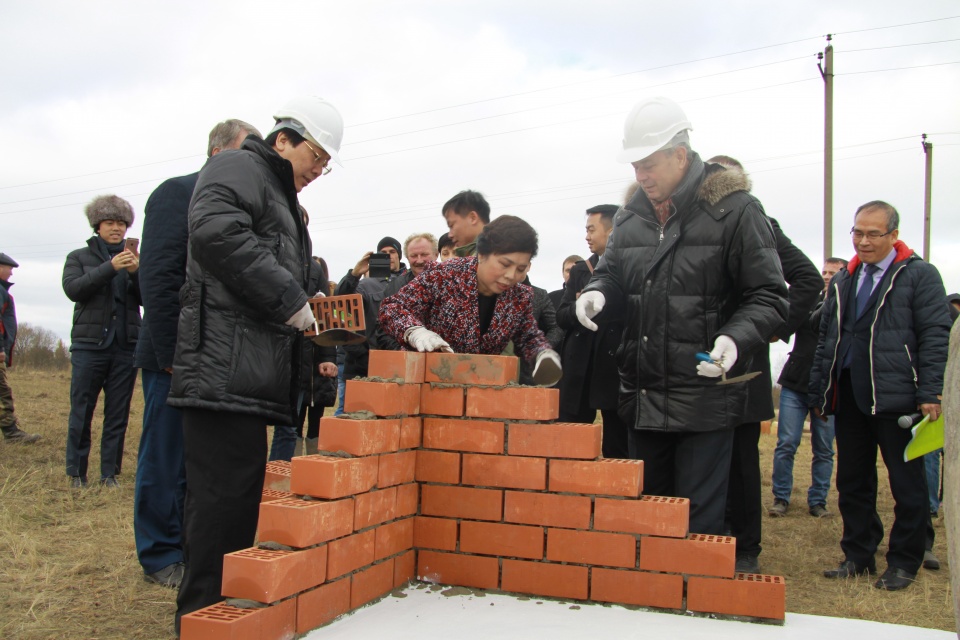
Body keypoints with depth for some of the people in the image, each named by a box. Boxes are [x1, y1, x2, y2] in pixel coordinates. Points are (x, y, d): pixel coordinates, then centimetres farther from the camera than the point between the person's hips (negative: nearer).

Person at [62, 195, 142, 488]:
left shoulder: (135, 260, 15)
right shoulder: (79, 257, 11)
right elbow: (73, 289, -8)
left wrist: (135, 272, -15)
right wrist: (110, 267, -17)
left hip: (126, 346, 2)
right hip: (89, 344, -2)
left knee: (118, 414, 3)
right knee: (81, 412, 0)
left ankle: (110, 473, 10)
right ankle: (76, 473, 11)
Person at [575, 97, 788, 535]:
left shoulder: (733, 210, -8)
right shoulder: (630, 216, 9)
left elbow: (769, 296, -7)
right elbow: (612, 273, 20)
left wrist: (736, 338, -26)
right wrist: (597, 292, -4)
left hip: (705, 399, -6)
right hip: (642, 398, 6)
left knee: (698, 522, 1)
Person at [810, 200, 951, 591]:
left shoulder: (920, 275, -1)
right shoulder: (843, 282, 16)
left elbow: (935, 337, -7)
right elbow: (825, 339, 18)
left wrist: (930, 393, -15)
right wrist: (819, 392, 13)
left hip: (896, 398, -5)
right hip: (849, 398, 5)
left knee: (907, 485, 5)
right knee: (852, 482, 10)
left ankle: (904, 562, 17)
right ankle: (858, 556, 22)